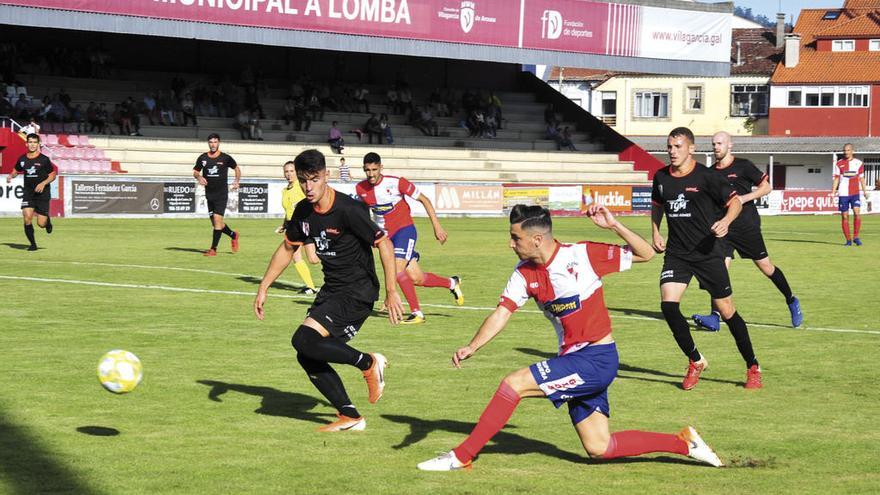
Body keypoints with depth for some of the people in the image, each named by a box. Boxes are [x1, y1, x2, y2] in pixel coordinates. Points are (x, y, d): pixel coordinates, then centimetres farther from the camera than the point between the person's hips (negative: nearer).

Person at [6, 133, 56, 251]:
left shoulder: (44, 159, -6)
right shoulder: (22, 159, 4)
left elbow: (52, 175, 1)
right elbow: (16, 170, 21)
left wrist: (43, 183, -15)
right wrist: (10, 176, -1)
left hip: (42, 194, -3)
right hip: (28, 193, 3)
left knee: (41, 223, -6)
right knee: (27, 218, -14)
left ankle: (47, 220, 33)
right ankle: (33, 244, 4)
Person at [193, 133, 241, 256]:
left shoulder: (225, 158, -2)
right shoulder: (203, 158, 4)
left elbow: (236, 168, 13)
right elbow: (195, 171, 13)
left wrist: (237, 180, -1)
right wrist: (199, 177, -9)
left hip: (221, 194, -4)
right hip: (209, 194, 4)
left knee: (217, 219, -15)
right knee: (215, 222, 8)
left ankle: (213, 249, -11)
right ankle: (233, 235, 35)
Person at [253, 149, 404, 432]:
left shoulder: (348, 210, -20)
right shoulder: (303, 211, 3)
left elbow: (384, 244, -18)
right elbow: (288, 248, 18)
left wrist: (391, 292, -22)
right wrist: (263, 288, 16)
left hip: (358, 292, -8)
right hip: (331, 290, 8)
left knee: (304, 341, -22)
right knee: (307, 358, 4)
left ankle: (368, 363, -6)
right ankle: (350, 417, 13)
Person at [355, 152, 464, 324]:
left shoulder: (396, 183, -17)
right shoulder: (360, 189, -4)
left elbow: (424, 200, -8)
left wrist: (437, 226, -8)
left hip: (404, 229, -5)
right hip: (386, 235, 5)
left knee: (397, 269, -25)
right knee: (416, 279, 3)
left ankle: (417, 313, -16)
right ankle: (452, 283, 29)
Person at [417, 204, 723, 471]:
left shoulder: (582, 255, -13)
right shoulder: (524, 274, 5)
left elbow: (646, 254, -9)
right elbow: (502, 313, 0)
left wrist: (613, 226, -23)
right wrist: (472, 347, -15)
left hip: (597, 359, -8)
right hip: (572, 359, 8)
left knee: (513, 383, -16)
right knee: (599, 449, 7)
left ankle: (462, 456, -6)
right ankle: (683, 443, 18)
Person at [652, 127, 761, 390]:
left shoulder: (705, 176, -9)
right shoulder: (661, 177, 6)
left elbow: (735, 202, -5)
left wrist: (725, 221, -25)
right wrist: (656, 232, 11)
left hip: (707, 252, -4)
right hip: (676, 253, 4)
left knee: (726, 310, 1)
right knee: (668, 304, -15)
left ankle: (753, 367, 18)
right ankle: (695, 361, 4)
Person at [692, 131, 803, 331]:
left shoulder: (743, 166, -4)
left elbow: (766, 187, -3)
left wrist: (745, 198, -15)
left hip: (748, 226, -3)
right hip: (724, 228, 4)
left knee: (765, 267, 3)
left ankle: (792, 302, 23)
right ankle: (715, 318, -16)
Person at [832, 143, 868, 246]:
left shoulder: (858, 163, 7)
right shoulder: (839, 164, 6)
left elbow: (861, 178, 13)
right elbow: (836, 179, 7)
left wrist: (865, 191, 8)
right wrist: (833, 192, -2)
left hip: (855, 193, 0)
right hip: (843, 194, 0)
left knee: (857, 213, -16)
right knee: (845, 216, 0)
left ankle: (855, 237, -5)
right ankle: (848, 240, 8)